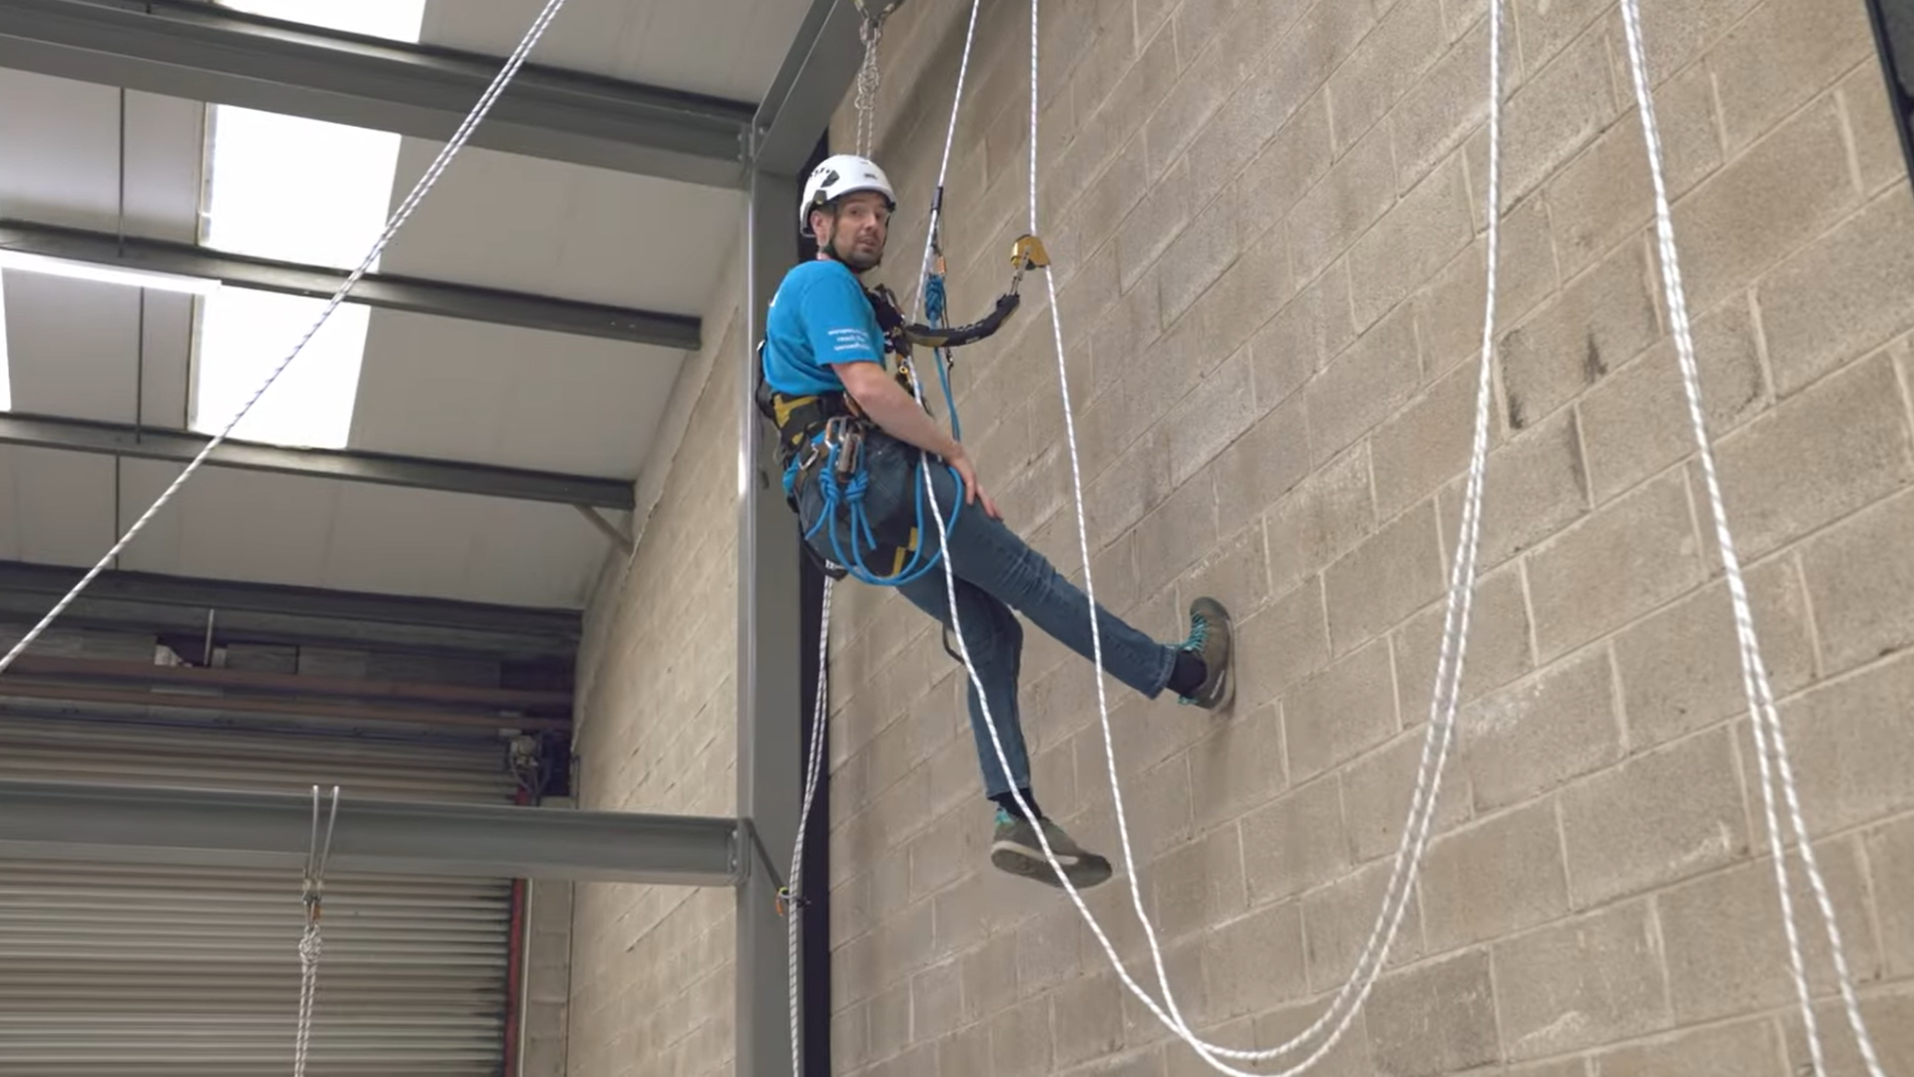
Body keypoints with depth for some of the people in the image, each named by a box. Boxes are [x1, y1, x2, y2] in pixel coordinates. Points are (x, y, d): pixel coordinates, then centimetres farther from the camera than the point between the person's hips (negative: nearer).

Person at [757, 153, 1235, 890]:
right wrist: (954, 452, -10)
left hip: (835, 511, 10)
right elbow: (868, 389, -19)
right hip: (878, 478, -10)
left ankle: (1017, 815, -5)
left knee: (991, 634, 4)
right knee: (1028, 580, -4)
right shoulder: (825, 283, -4)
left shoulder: (800, 295, 29)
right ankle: (1181, 671, 4)